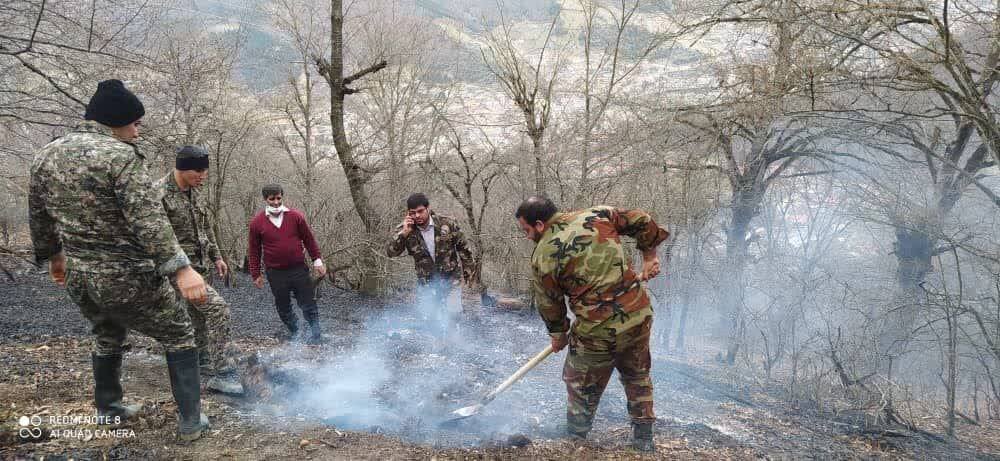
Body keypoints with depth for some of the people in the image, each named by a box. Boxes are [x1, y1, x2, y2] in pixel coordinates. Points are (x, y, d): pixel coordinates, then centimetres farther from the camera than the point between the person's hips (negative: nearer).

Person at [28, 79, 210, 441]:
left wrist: (54, 255, 30)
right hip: (128, 279, -7)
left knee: (107, 338, 31)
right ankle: (190, 421, 14)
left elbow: (38, 217, 15)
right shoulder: (121, 157, -19)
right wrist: (181, 269, -28)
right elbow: (149, 222, -27)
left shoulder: (46, 156, 4)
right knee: (178, 338, 11)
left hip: (78, 278, 7)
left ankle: (107, 409, 44)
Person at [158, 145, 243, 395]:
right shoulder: (159, 194, -16)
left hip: (200, 266, 8)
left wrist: (216, 256, 20)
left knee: (200, 318, 14)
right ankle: (221, 373, -13)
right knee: (218, 308, -18)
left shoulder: (195, 193, 10)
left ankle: (203, 368, 27)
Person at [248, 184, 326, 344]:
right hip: (276, 274, 1)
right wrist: (256, 274, 6)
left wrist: (317, 260, 5)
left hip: (299, 269, 0)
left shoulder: (295, 216, -2)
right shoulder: (257, 222, -2)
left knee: (308, 304, 3)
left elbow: (309, 239, 6)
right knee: (283, 307, 11)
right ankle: (294, 333, 29)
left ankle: (316, 335, 14)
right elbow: (254, 251, 5)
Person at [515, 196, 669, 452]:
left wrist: (558, 334, 20)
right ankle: (644, 442, 34)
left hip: (598, 331, -5)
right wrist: (649, 256, 20)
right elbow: (643, 222, 9)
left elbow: (548, 303, 3)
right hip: (640, 315, 5)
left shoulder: (543, 256, -8)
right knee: (638, 378, 25)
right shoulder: (598, 215, 3)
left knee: (581, 388, 17)